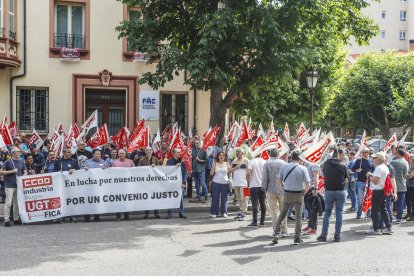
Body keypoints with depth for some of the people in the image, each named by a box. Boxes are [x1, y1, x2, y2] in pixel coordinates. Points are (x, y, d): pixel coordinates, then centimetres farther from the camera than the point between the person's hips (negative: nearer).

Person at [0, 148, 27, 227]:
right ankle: (6, 220, -3)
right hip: (9, 185, -5)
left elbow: (25, 172, 16)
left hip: (19, 185, 5)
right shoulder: (7, 162, -3)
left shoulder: (21, 162, 11)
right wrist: (12, 171, -12)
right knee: (8, 203, -7)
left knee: (17, 203, 10)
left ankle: (16, 219, 18)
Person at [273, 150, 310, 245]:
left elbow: (279, 180, 4)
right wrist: (303, 194, 3)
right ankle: (297, 239, 11)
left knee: (282, 214, 17)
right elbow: (308, 184, -11)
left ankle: (277, 233, 6)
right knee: (298, 217, 9)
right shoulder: (303, 169, -8)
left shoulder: (284, 166, -2)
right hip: (299, 195, -2)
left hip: (287, 194, 2)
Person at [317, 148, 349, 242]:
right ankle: (337, 236, 7)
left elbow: (324, 175, 7)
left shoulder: (326, 164, 1)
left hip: (329, 191, 2)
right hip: (341, 192, -2)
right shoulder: (343, 166, -7)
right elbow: (346, 180, -2)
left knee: (327, 213, 11)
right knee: (339, 213, 6)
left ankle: (324, 235, 9)